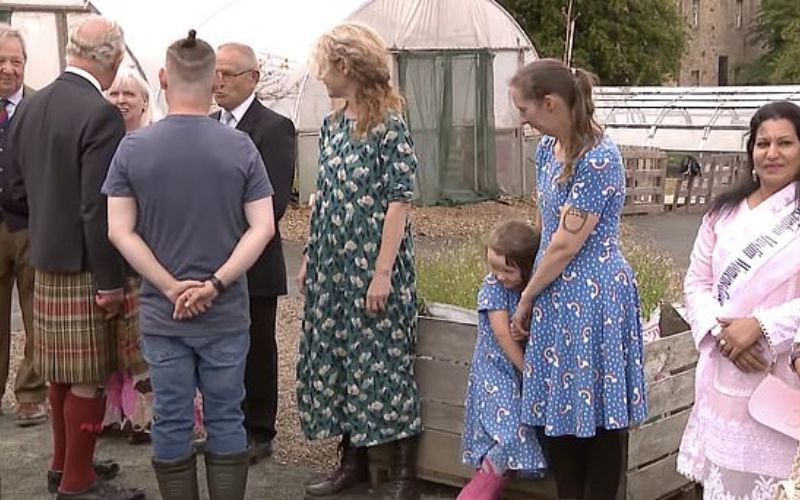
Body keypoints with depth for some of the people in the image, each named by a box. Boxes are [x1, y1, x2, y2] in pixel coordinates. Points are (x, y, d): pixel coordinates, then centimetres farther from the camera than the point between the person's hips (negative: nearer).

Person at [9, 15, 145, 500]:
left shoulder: (30, 107, 4)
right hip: (86, 265, -8)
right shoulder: (100, 114, -20)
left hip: (46, 260, 8)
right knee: (90, 378, 3)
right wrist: (110, 282, -18)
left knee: (63, 371, 20)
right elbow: (98, 208, -23)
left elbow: (19, 183, 12)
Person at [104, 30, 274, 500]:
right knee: (226, 420, 9)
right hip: (226, 314, 0)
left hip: (162, 314, 1)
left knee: (171, 423, 9)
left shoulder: (133, 147, -4)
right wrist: (216, 283, -12)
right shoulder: (240, 146, -6)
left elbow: (120, 231, -8)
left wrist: (171, 288, -8)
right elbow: (262, 227, -11)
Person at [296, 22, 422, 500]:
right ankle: (353, 461, 24)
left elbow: (399, 201, -15)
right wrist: (309, 258, 13)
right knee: (336, 359, 11)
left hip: (372, 265, -7)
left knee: (382, 359, -1)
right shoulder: (332, 125, 9)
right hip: (333, 265, 7)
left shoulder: (389, 124, -13)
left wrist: (382, 273, -18)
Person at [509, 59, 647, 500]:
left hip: (593, 297, -9)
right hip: (556, 293, 9)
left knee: (598, 417, 2)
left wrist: (526, 299, -8)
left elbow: (566, 244, -19)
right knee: (557, 411, 14)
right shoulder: (548, 147, 6)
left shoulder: (598, 159, -21)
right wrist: (535, 292, 19)